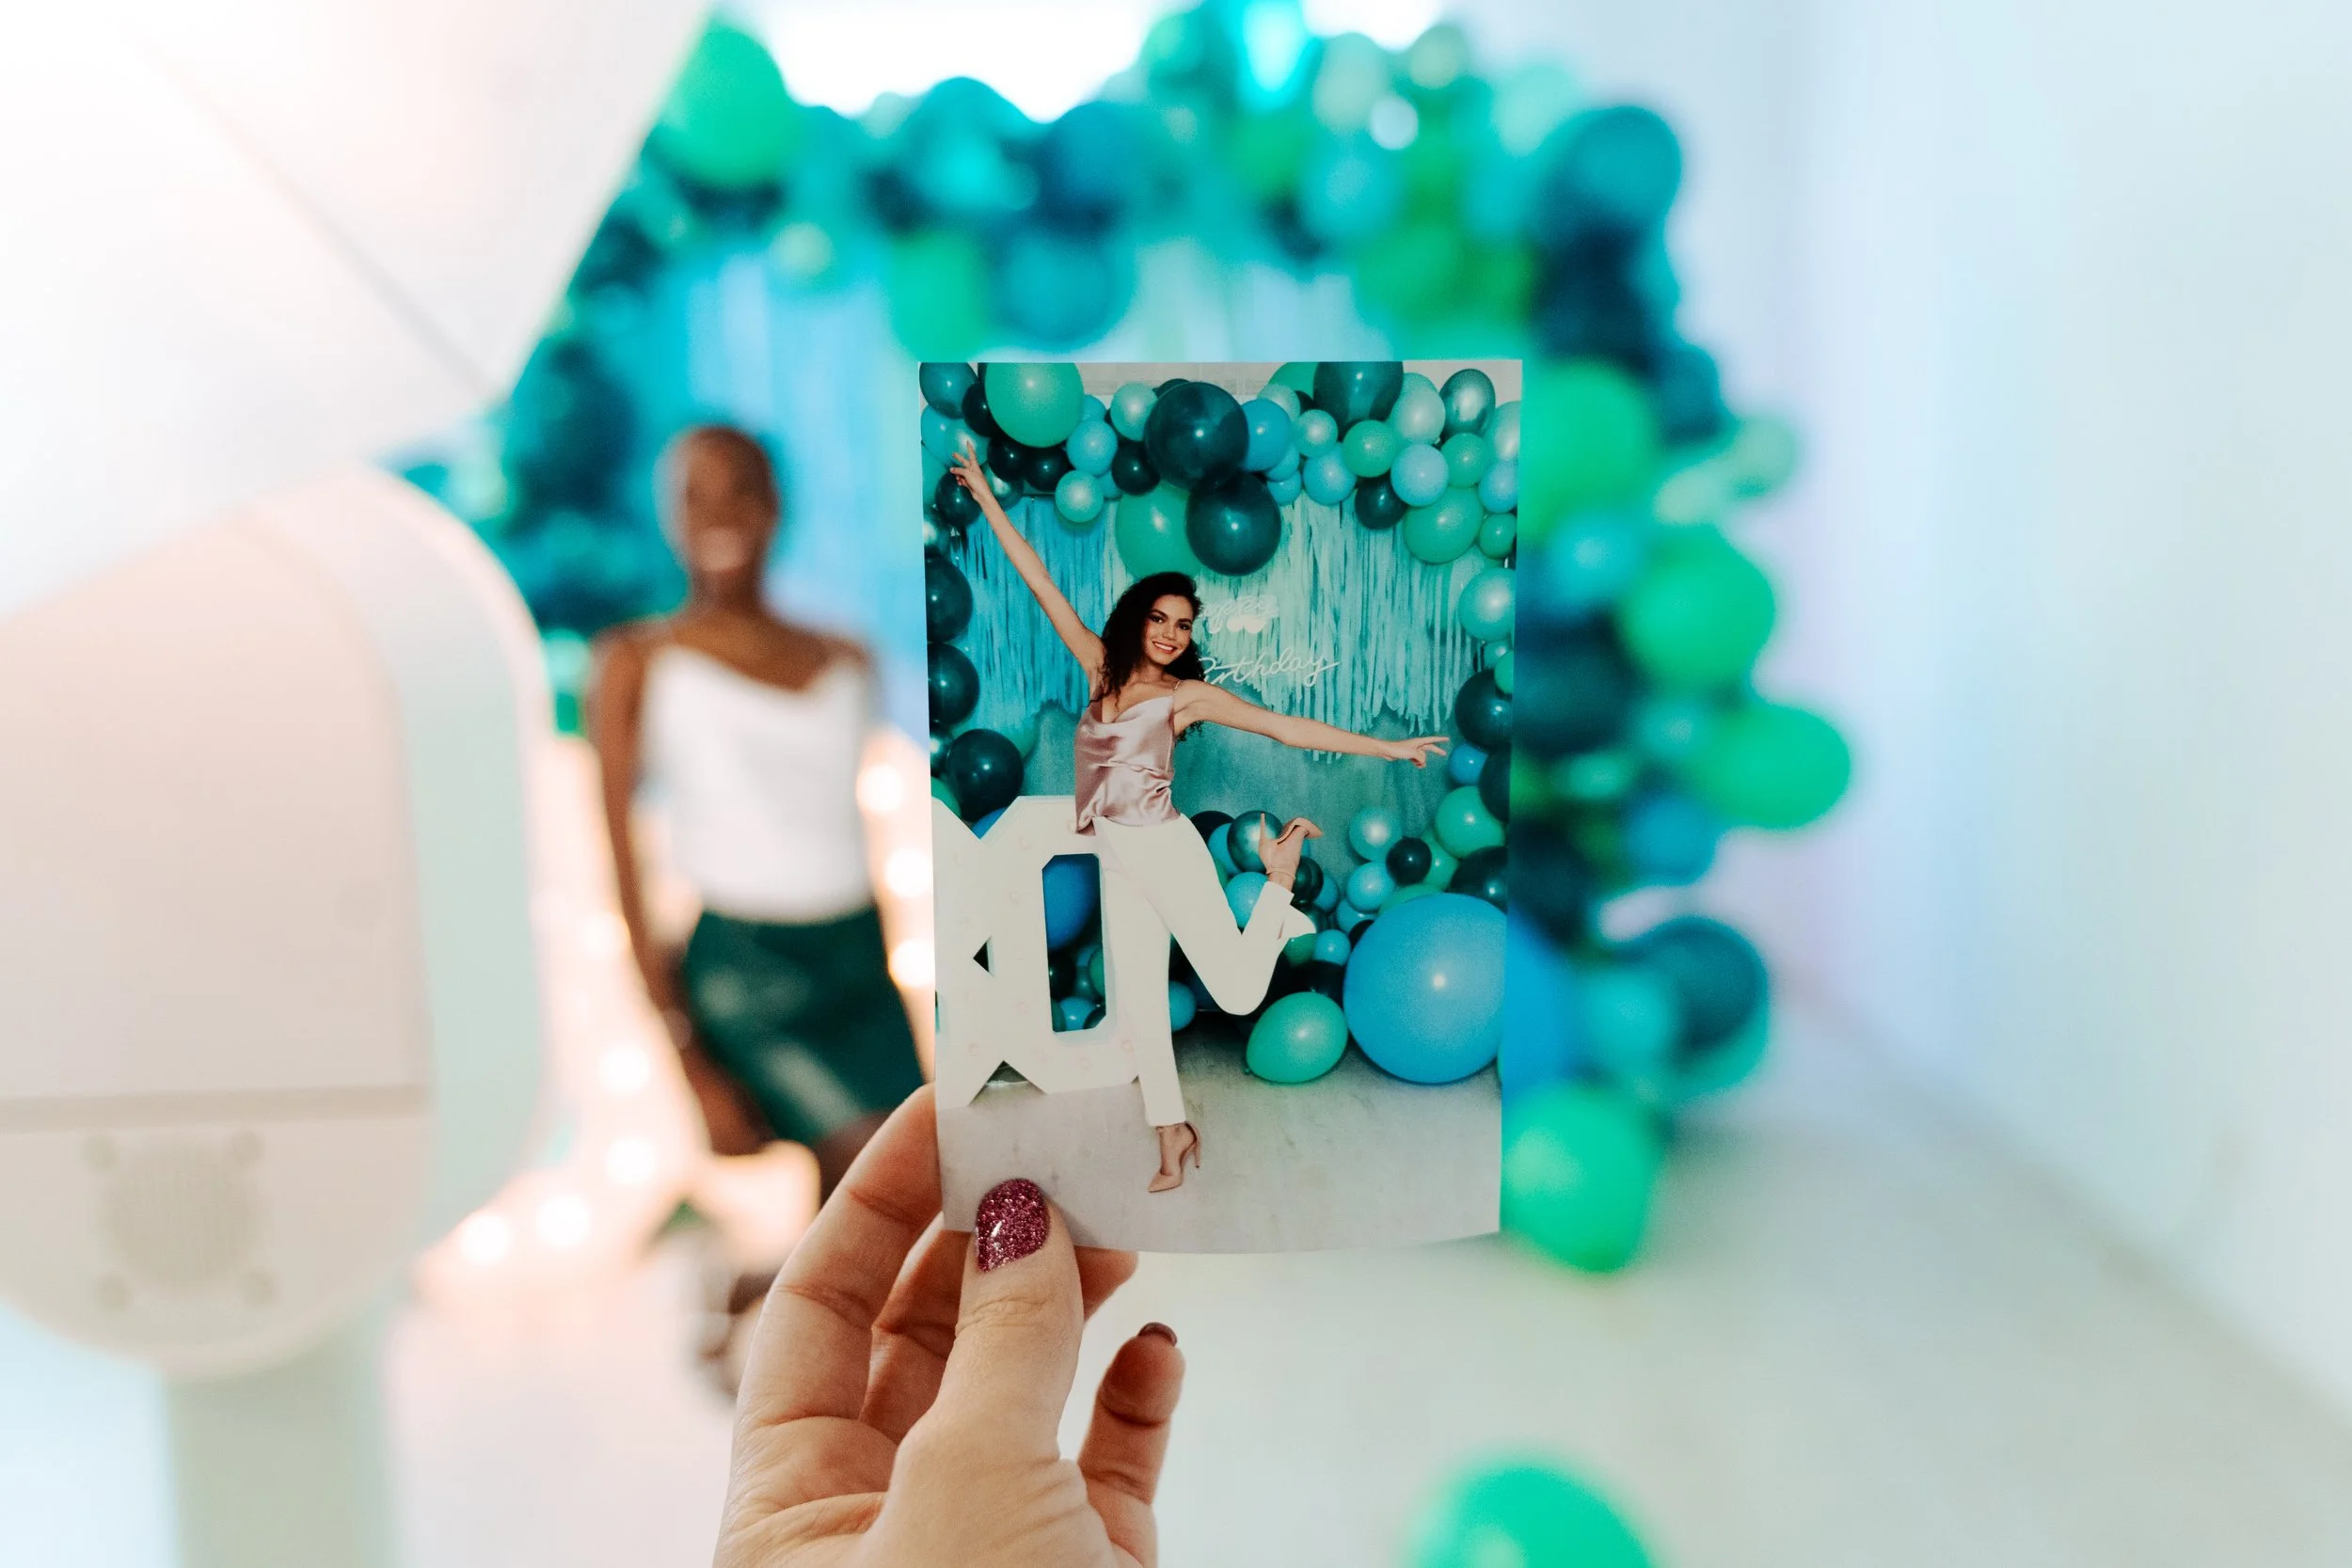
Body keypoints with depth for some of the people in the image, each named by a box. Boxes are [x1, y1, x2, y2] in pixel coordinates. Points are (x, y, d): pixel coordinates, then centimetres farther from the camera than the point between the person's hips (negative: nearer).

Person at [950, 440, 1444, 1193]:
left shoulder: (1189, 694, -6)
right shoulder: (1101, 667, 5)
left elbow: (1291, 729, -8)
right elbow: (1040, 583, 6)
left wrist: (1389, 747, -12)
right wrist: (986, 498, 7)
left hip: (1165, 850, -4)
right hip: (1116, 860, 4)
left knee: (1240, 993, -8)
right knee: (1137, 1004, 7)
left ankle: (1279, 889, 17)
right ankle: (1174, 1132, 22)